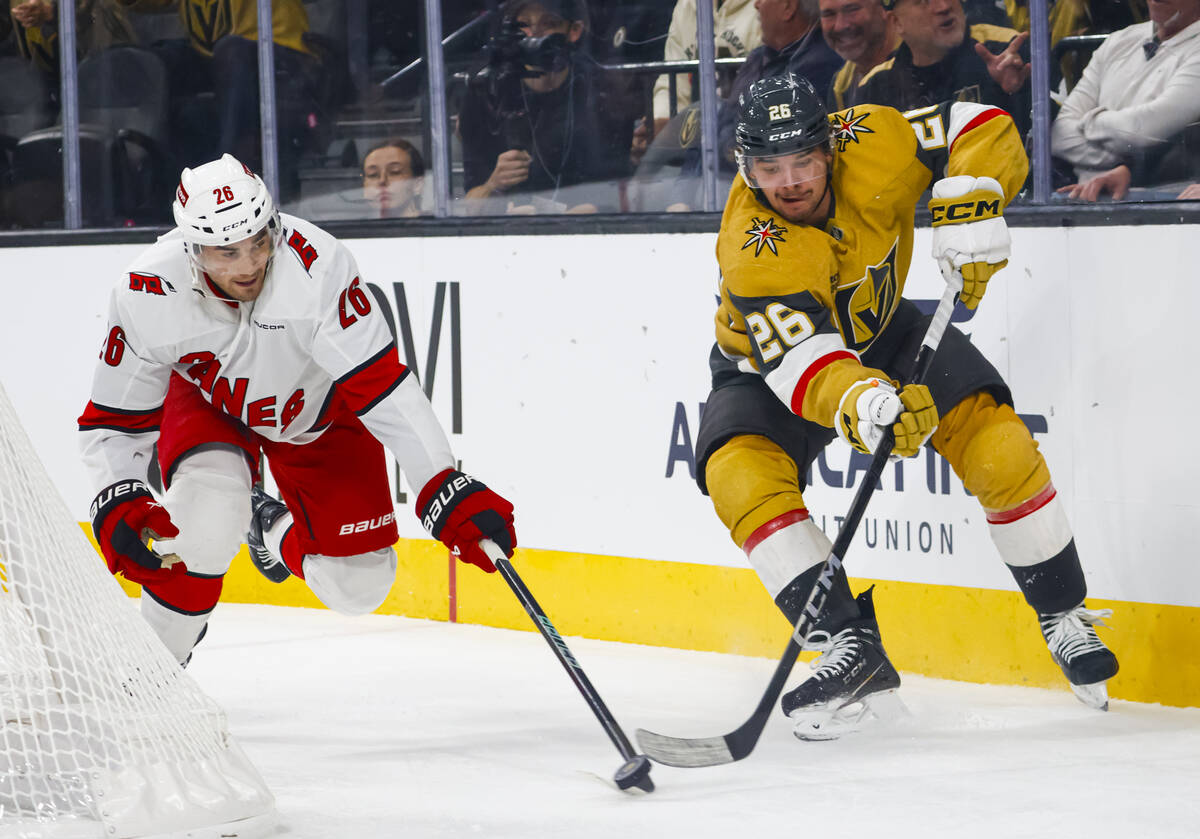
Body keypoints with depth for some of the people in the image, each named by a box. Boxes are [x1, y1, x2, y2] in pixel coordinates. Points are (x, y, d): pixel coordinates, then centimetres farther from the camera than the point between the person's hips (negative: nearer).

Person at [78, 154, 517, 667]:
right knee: (209, 523, -31)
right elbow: (114, 420, -17)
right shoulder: (146, 295, -31)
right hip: (207, 403, 0)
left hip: (317, 406, 0)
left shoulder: (317, 266, -39)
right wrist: (118, 505, -35)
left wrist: (445, 490, -48)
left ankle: (278, 533, 30)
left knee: (357, 585, -5)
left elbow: (381, 386, -40)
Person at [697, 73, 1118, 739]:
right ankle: (851, 648, -27)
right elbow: (803, 363, -47)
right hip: (770, 365, -3)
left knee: (997, 444, -14)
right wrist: (864, 404, -67)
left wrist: (969, 210, -36)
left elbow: (984, 129, -18)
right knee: (742, 475, -30)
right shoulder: (754, 253, -37)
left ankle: (1063, 615, 6)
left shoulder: (870, 142, -28)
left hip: (880, 330, 3)